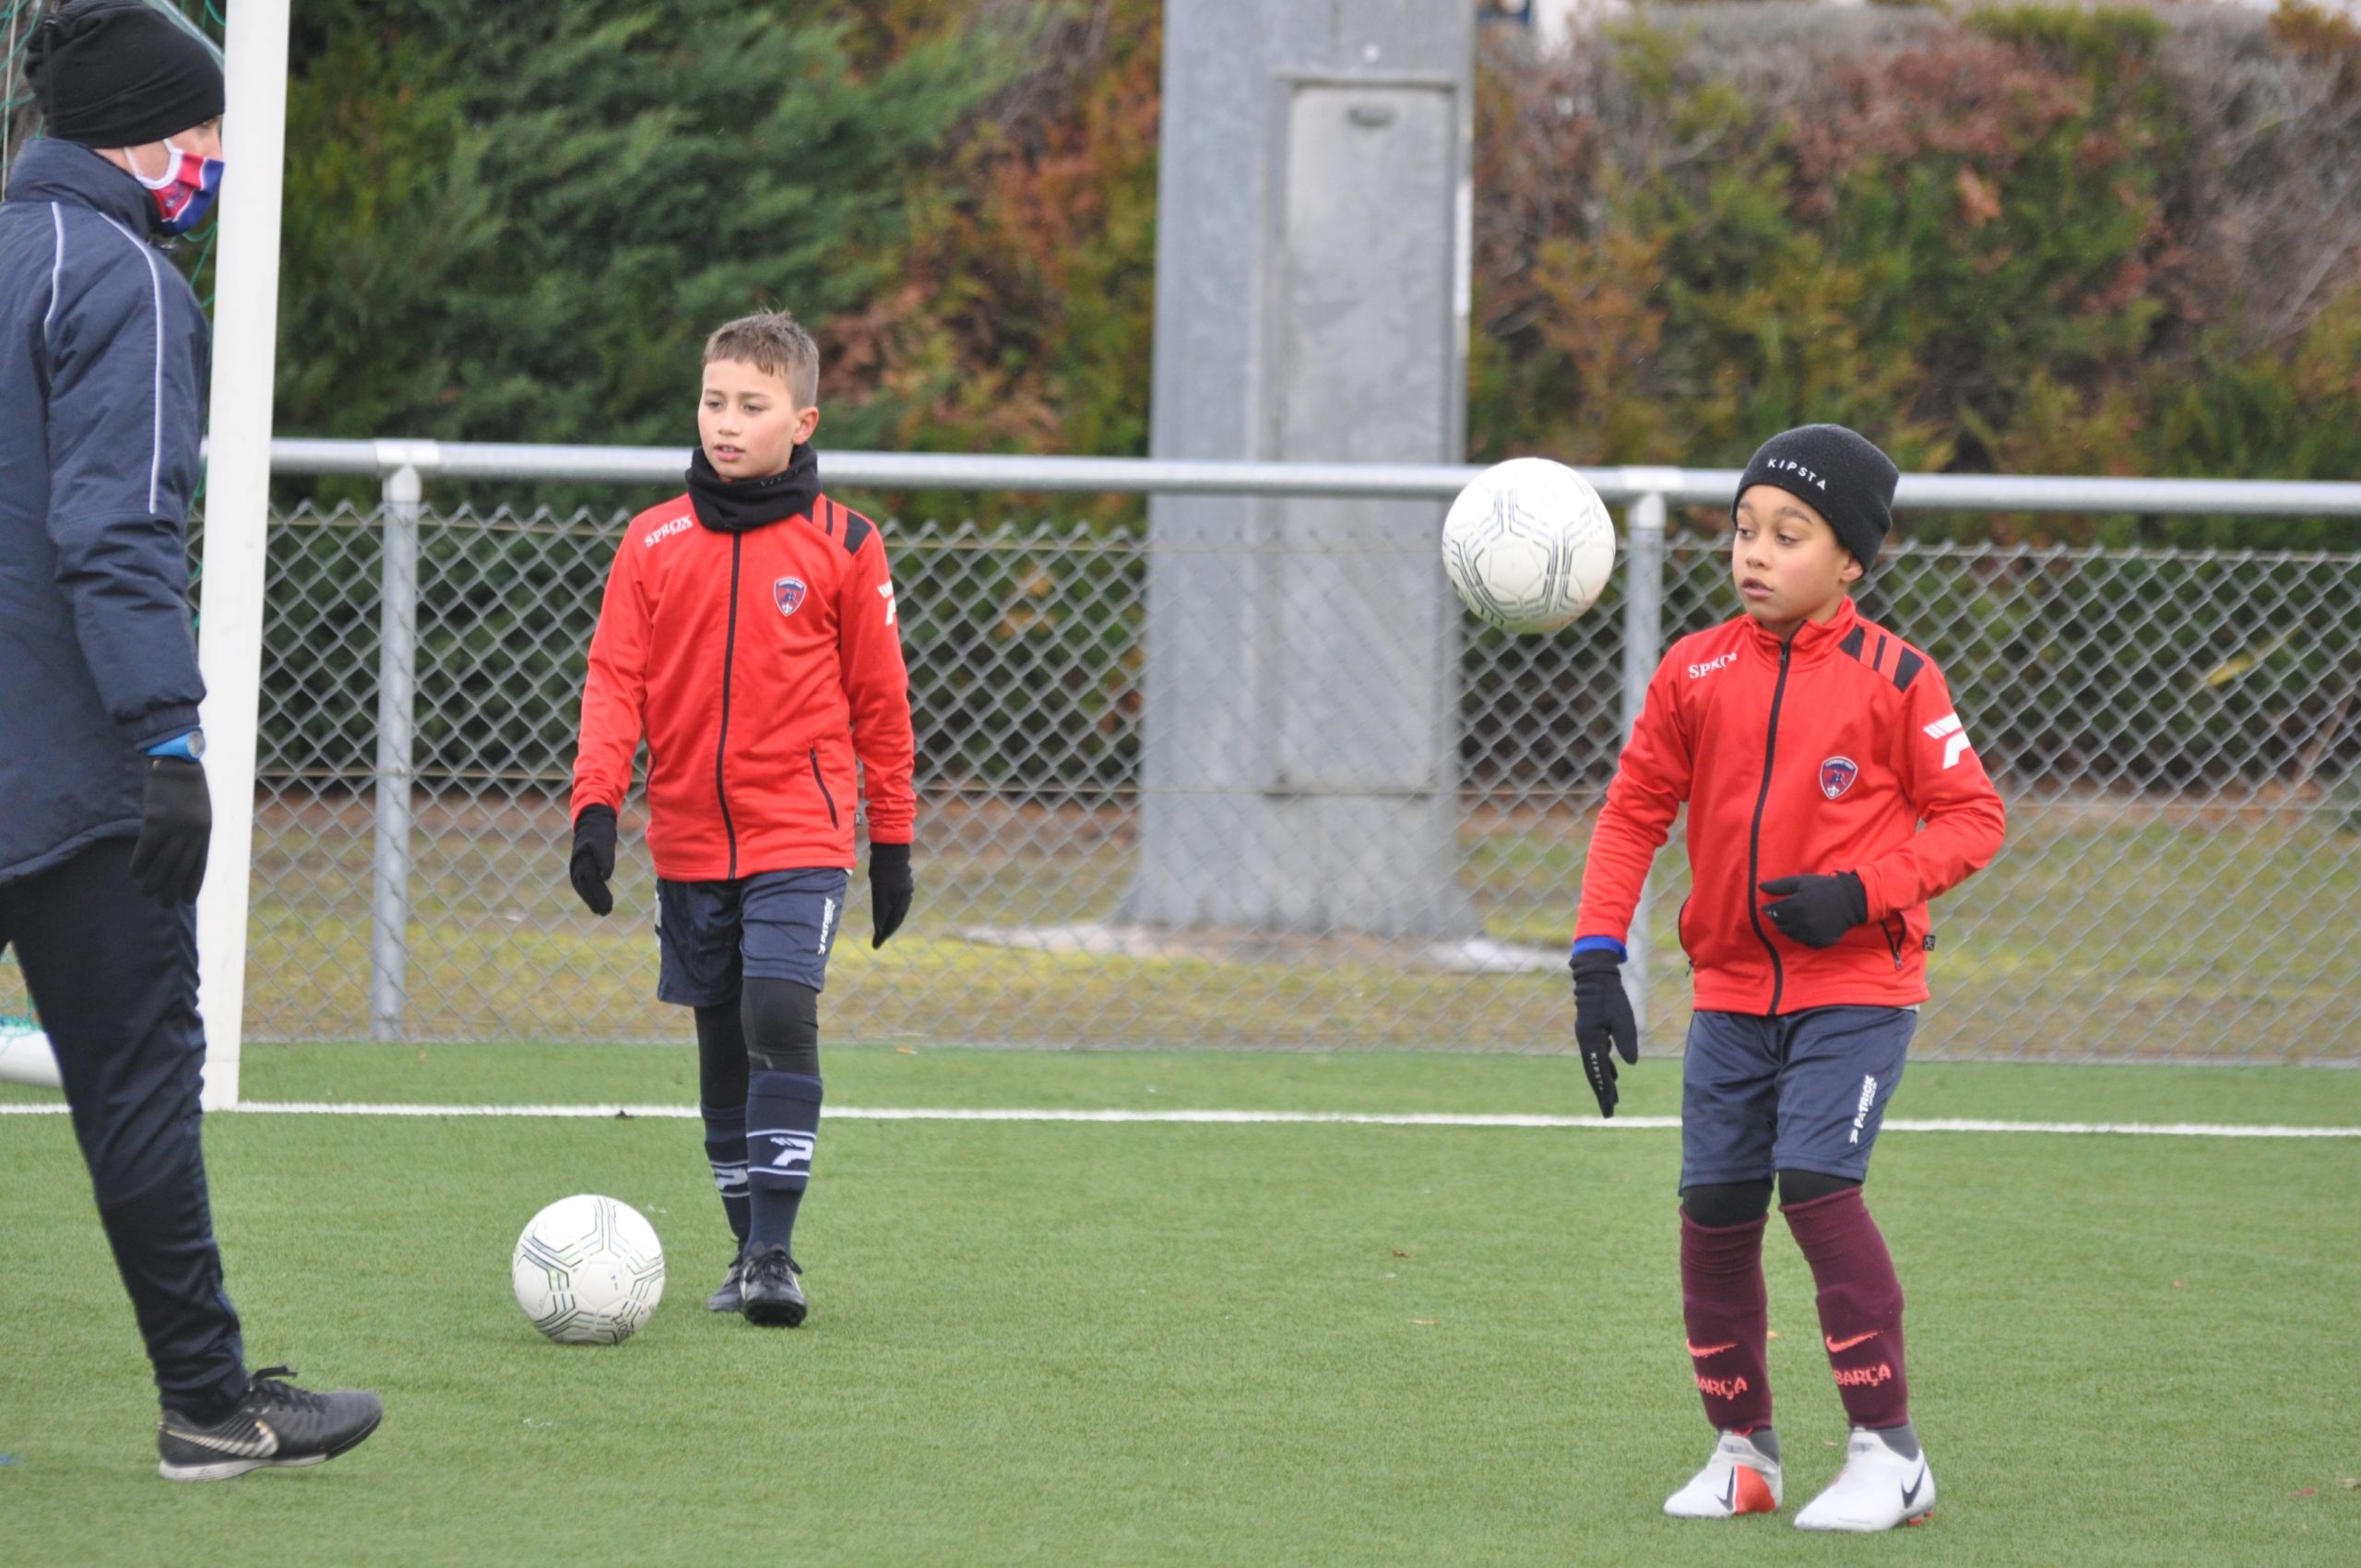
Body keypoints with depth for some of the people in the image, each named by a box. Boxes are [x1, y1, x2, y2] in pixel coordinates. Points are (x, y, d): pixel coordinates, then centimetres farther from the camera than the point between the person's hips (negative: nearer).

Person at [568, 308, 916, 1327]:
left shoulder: (842, 546, -1)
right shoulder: (653, 543, 4)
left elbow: (878, 699, 6)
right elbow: (614, 679, 3)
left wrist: (893, 841, 8)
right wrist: (595, 804, -10)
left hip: (798, 834, -3)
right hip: (688, 840, 3)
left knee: (780, 1015, -18)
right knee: (722, 1044, 8)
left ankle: (774, 1252, -17)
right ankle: (751, 1251, 18)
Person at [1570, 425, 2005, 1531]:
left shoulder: (1894, 681, -7)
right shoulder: (1696, 673, 3)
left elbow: (1971, 817, -3)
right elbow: (1634, 810, 7)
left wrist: (1861, 893, -18)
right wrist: (1596, 961, -1)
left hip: (1855, 989, -5)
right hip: (1731, 991, 5)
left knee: (1816, 1183, -18)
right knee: (1715, 1206, 2)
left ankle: (1887, 1451, -10)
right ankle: (1741, 1450, 18)